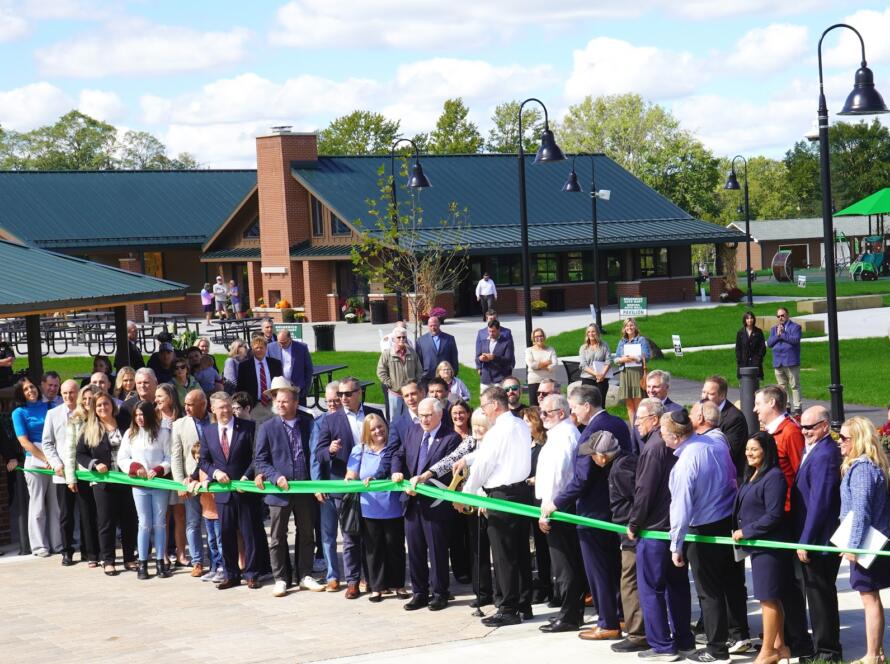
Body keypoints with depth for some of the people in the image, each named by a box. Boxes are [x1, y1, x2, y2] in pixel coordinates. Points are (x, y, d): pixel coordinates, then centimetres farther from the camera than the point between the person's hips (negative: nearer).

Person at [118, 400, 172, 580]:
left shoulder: (162, 433, -1)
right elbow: (122, 459, 6)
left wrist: (158, 470, -15)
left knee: (160, 523, 4)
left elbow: (170, 458, -1)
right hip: (139, 485, 1)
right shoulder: (130, 434, 6)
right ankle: (142, 563, 6)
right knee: (144, 524, 2)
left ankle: (160, 562, 9)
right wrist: (135, 468, -10)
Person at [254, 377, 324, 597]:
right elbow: (261, 460, -3)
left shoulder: (309, 423, 1)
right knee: (277, 537, 4)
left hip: (305, 488, 2)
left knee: (306, 535, 11)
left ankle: (305, 575, 22)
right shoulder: (267, 428, -4)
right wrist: (275, 477, -17)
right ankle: (280, 579, 13)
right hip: (278, 489, -2)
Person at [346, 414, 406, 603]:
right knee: (374, 549, 6)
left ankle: (397, 584, 19)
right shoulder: (359, 451, 5)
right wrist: (363, 483, -19)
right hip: (370, 509, 1)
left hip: (393, 508, -1)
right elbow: (350, 478, 2)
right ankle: (377, 586, 15)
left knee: (395, 547, 7)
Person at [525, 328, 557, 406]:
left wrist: (539, 365, -9)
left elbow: (554, 366, -3)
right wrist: (546, 362, -5)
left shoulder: (550, 349, 10)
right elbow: (531, 365, -10)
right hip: (534, 382, -1)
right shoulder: (529, 350, 8)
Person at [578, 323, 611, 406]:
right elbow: (583, 365, -2)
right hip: (587, 379, 0)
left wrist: (603, 374, -15)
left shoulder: (604, 346, 8)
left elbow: (608, 361, 0)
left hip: (602, 379, 0)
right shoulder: (583, 348, 8)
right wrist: (595, 374, -15)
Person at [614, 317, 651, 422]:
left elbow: (647, 356, -7)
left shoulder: (642, 340, 3)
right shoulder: (622, 342, 17)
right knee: (629, 405, 4)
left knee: (638, 404, -7)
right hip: (625, 374, 5)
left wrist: (634, 358, -20)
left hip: (638, 373, -5)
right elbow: (615, 359, 12)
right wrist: (622, 359, -10)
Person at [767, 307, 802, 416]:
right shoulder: (773, 329, 18)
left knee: (794, 386, -5)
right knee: (782, 387, 8)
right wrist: (777, 335, -8)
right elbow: (769, 343, 6)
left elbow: (795, 339, -15)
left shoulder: (795, 327, 2)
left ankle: (797, 408, -5)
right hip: (778, 362, 5)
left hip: (791, 362, -5)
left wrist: (782, 334, -10)